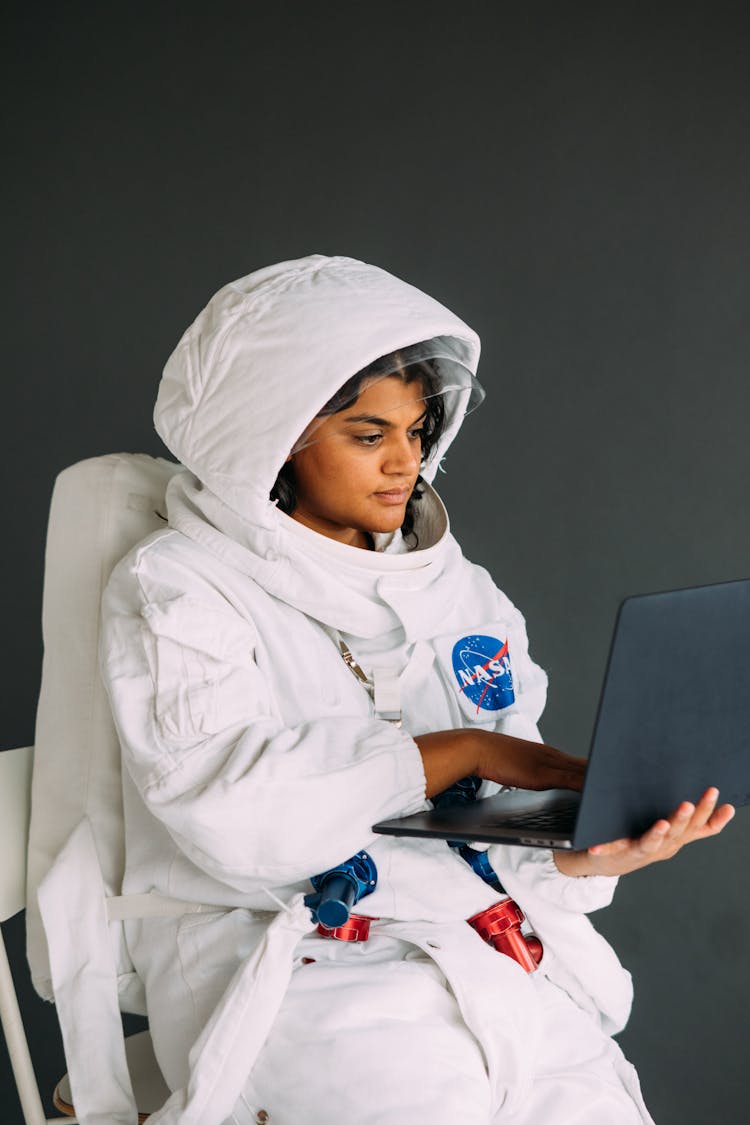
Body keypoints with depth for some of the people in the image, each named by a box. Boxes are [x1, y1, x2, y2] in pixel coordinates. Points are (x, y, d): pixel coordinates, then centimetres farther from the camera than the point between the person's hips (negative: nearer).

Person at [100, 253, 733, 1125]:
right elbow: (232, 809, -17)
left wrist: (581, 855, -13)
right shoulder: (174, 589, -1)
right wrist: (465, 751, -14)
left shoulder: (454, 590, 16)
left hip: (474, 948, 4)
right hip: (272, 954, -4)